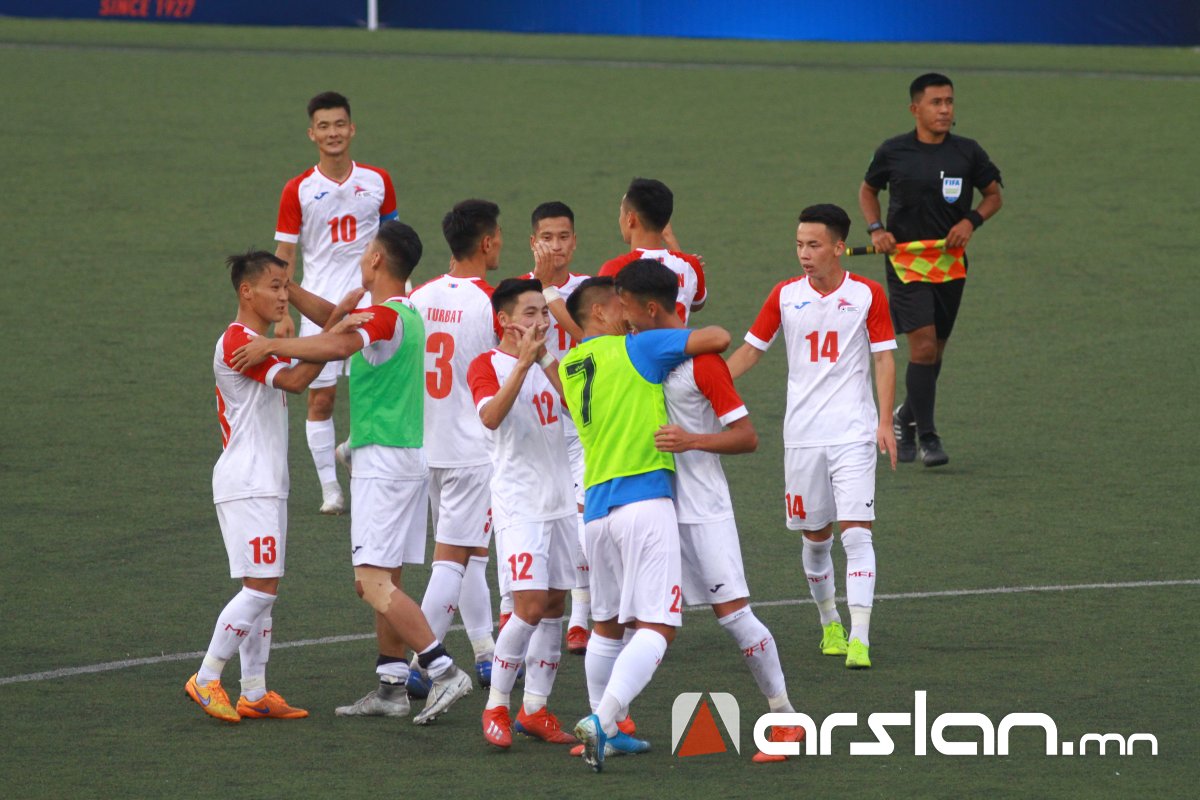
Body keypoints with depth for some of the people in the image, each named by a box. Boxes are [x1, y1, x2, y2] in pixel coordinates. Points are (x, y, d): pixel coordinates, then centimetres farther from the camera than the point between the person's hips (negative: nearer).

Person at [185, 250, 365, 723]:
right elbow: (296, 380, -27)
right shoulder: (237, 342, -16)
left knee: (264, 589, 9)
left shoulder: (267, 343, 19)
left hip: (267, 484, 10)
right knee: (260, 587, -13)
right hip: (245, 484, -10)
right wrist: (339, 324, -28)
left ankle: (254, 692, 10)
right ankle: (206, 679, -5)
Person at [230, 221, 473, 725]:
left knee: (373, 581, -13)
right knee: (386, 580, 13)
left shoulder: (385, 316, -15)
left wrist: (270, 345, -26)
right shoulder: (406, 314, 15)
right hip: (408, 459, 10)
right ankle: (391, 689, 15)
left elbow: (337, 345, -34)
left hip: (383, 462, -10)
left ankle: (444, 672, -19)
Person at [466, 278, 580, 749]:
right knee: (530, 607, -15)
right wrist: (524, 362, -27)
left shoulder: (548, 363, 15)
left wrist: (547, 360, -9)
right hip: (518, 503, -7)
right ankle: (496, 707, -4)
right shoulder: (487, 365, -5)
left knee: (554, 605, 6)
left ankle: (535, 709, 13)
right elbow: (491, 415, -24)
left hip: (560, 499, 7)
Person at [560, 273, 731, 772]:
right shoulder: (635, 350, -2)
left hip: (597, 506, 7)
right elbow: (719, 338, -4)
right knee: (656, 626, -9)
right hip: (645, 497, -7)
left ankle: (605, 730, 27)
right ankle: (602, 721, -23)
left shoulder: (568, 368, 15)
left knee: (607, 624, 21)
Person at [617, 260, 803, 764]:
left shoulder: (701, 359, -14)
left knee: (732, 612, -9)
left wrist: (693, 440, -27)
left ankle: (786, 720, -1)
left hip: (701, 509, -7)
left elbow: (747, 437, -14)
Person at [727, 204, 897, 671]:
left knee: (856, 532, -13)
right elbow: (751, 350, 12)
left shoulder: (867, 295, -1)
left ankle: (859, 638, -17)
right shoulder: (785, 295, 5)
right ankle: (829, 623, 29)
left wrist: (885, 422, -8)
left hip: (853, 434, -3)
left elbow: (884, 359, 1)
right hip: (801, 435, 3)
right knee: (815, 536, 9)